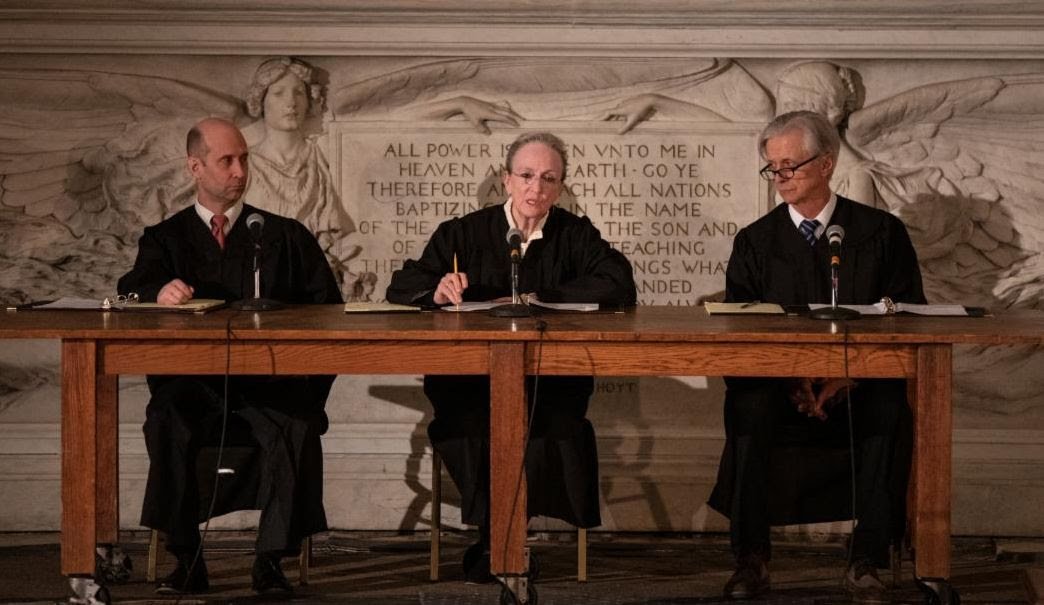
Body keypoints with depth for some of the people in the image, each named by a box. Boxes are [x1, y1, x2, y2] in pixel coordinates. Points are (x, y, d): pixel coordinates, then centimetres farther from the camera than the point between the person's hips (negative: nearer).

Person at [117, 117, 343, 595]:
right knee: (168, 422, -35)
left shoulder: (287, 236, 19)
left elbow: (327, 308, 12)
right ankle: (186, 560, -26)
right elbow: (131, 291, -1)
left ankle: (271, 560, -25)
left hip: (272, 381, 0)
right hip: (190, 382, 0)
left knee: (298, 428, -34)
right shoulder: (165, 238, 18)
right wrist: (160, 292, -27)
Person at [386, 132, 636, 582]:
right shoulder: (464, 233, 12)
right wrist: (438, 290, -16)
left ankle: (495, 535, -16)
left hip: (550, 380, 0)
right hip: (470, 376, 0)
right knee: (465, 420, -32)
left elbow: (620, 287, -6)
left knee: (552, 421, -33)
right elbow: (400, 288, 8)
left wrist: (538, 300, -11)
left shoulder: (575, 235, 11)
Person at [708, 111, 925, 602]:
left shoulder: (882, 233, 7)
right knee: (746, 404, -32)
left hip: (858, 391, -1)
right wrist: (791, 380, -15)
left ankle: (866, 560, -27)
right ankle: (751, 559, -27)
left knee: (890, 408, -34)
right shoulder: (754, 242, 11)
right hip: (782, 390, 1)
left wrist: (852, 374, -14)